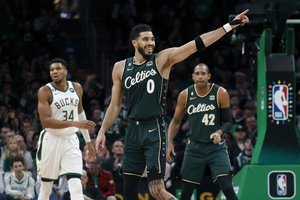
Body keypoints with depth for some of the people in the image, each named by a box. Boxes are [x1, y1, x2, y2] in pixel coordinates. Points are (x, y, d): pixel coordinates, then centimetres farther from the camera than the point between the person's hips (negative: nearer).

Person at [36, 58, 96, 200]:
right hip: (51, 140, -3)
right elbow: (45, 121, -21)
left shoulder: (76, 88, 4)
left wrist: (88, 141, 21)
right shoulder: (45, 91, -11)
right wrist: (74, 123, -29)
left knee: (76, 188, -12)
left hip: (71, 141, 3)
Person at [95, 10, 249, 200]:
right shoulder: (121, 68, 7)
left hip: (154, 129, -4)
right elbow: (115, 105, 14)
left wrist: (230, 26, -17)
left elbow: (197, 44, -10)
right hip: (133, 129, 4)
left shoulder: (163, 59, -2)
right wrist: (102, 131, 6)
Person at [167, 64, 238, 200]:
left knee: (227, 188, -17)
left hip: (216, 147, -3)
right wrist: (170, 142, 0)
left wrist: (219, 132, -24)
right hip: (194, 147, 3)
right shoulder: (185, 95, -2)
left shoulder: (221, 94, -9)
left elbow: (228, 122, -3)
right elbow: (176, 121, 11)